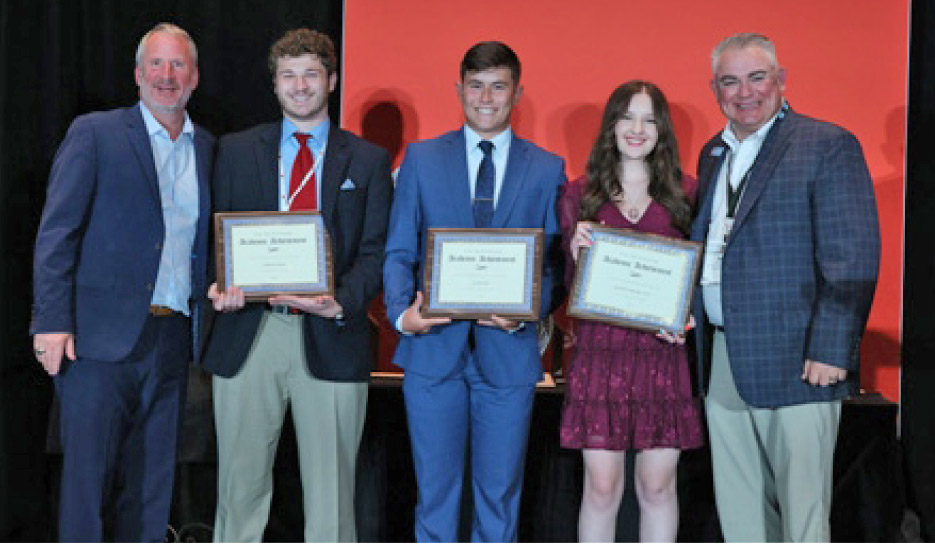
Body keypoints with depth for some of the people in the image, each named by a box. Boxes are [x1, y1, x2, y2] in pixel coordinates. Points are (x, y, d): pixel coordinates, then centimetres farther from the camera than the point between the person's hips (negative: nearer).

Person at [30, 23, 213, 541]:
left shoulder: (207, 148, 13)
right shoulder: (94, 133, 0)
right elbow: (55, 233, -5)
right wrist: (51, 322, -12)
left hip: (172, 339, 5)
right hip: (101, 338, -4)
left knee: (152, 480, 10)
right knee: (87, 474, -2)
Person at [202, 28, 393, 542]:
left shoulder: (368, 160, 8)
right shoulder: (237, 150, 11)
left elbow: (375, 251, 2)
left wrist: (341, 302, -16)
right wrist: (221, 287, -12)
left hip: (332, 337, -1)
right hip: (249, 332, 1)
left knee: (330, 484, 6)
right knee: (241, 480, 7)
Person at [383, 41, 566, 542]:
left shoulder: (547, 169, 6)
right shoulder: (421, 159, 6)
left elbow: (553, 262, 4)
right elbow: (398, 252, 4)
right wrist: (402, 312, -15)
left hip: (509, 352, 0)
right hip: (434, 346, 0)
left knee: (500, 492, 10)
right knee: (436, 490, 8)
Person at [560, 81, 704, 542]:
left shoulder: (685, 193, 9)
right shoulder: (579, 195, 8)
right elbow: (568, 281, 9)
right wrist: (577, 251, -11)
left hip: (664, 354, 1)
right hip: (600, 352, 0)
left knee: (658, 485, 5)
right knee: (601, 486, 0)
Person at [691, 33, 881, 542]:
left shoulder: (828, 145, -6)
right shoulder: (712, 154, 16)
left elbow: (854, 259, -12)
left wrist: (831, 351, -17)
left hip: (797, 364, -7)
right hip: (723, 360, 7)